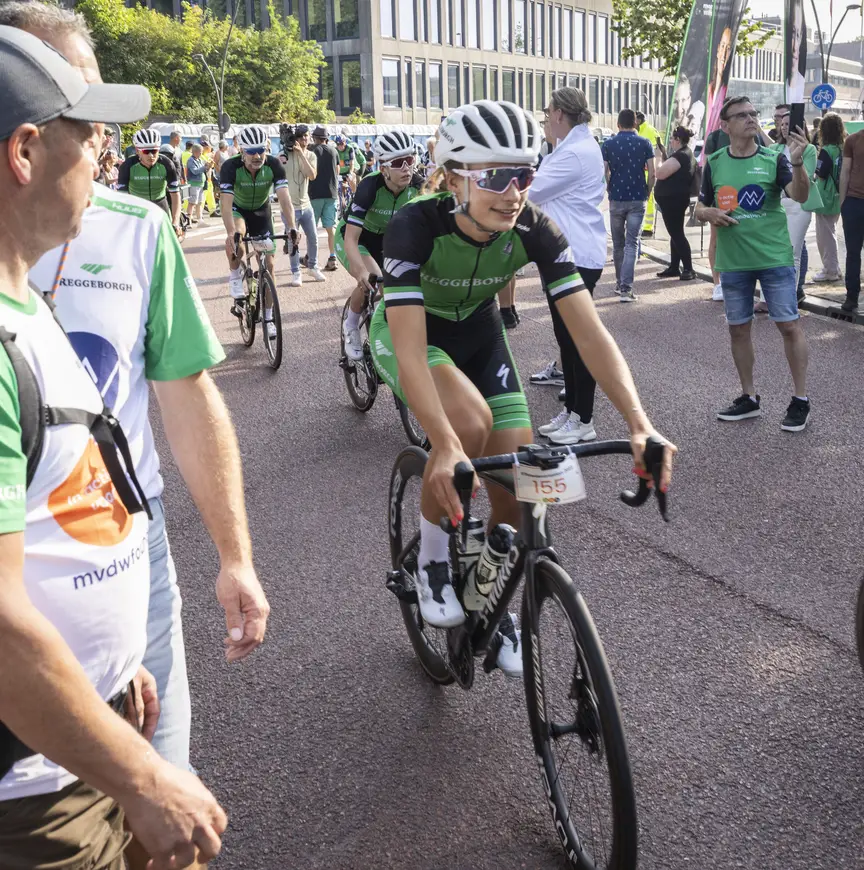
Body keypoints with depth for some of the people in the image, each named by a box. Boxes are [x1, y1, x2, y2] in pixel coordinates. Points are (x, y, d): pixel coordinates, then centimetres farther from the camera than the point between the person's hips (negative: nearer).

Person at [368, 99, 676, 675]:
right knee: (471, 420, -35)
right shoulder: (416, 226, -34)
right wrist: (446, 447, -56)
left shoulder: (534, 230, -25)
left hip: (477, 331, 4)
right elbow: (411, 350, -43)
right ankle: (432, 560, -9)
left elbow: (589, 330, -29)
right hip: (407, 330, -3)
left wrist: (639, 423, -41)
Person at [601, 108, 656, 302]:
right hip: (638, 199, -1)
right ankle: (626, 288, -13)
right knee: (632, 244, -3)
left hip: (616, 199, 1)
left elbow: (603, 173, -3)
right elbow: (652, 174, -4)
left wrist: (610, 190, 12)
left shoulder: (608, 145, 0)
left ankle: (620, 283, 26)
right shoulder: (645, 144, -1)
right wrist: (647, 193, 10)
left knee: (618, 244, 15)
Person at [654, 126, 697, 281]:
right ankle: (674, 267, 21)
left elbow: (660, 173, -22)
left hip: (672, 199, -11)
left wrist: (660, 157, -6)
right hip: (674, 199, 11)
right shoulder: (687, 154, 13)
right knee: (675, 233, 14)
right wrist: (664, 155, 11)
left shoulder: (680, 155, -20)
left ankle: (689, 269, -8)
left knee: (677, 234, -8)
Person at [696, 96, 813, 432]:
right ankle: (749, 398, 24)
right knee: (738, 328, 10)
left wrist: (797, 162, -35)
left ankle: (801, 400, 6)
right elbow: (701, 208, 12)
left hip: (775, 258, -3)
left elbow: (800, 196, -18)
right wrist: (710, 214, -11)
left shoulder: (774, 159, -4)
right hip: (733, 262, 3)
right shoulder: (714, 163, 4)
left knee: (789, 325, -3)